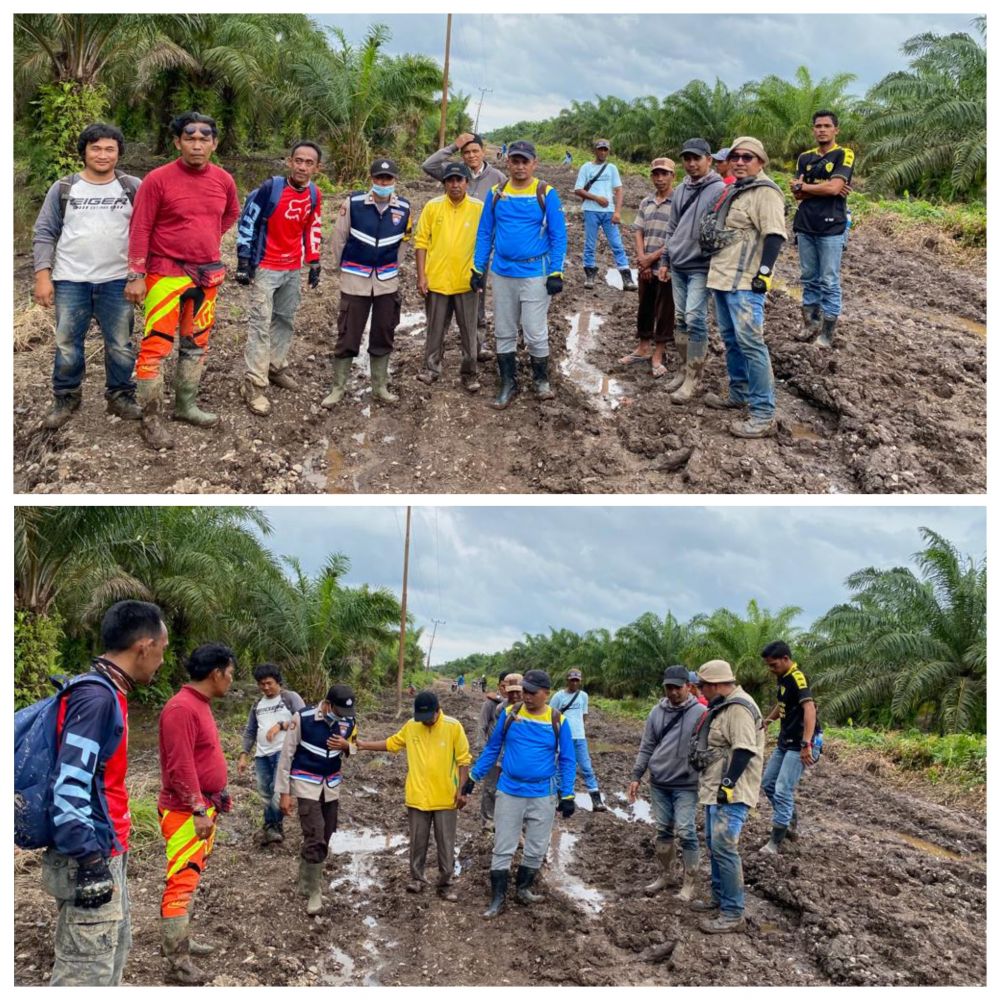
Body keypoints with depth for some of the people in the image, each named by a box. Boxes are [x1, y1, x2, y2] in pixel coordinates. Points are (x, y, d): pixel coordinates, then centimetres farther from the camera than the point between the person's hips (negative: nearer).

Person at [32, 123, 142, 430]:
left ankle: (121, 397, 20)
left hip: (117, 281, 0)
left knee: (120, 345, 6)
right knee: (67, 345, 6)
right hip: (70, 281, 1)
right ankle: (65, 399, 20)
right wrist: (42, 276, -4)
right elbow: (45, 234, 5)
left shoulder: (133, 188, 3)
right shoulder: (63, 189, 3)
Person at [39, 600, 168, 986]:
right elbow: (69, 788, -25)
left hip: (106, 853, 10)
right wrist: (91, 863, -23)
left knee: (115, 949, 21)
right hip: (92, 860, -10)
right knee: (86, 973, -4)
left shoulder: (107, 693, 10)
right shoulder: (96, 698, -21)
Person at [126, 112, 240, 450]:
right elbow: (140, 229, -11)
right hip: (166, 273, -6)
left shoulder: (223, 180, 2)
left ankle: (186, 405, 29)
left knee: (197, 342, 14)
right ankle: (152, 419, 1)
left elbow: (232, 213, 24)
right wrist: (136, 276, -14)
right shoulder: (158, 179, -12)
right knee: (157, 345, -6)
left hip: (207, 274, 6)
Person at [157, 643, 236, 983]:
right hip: (186, 813, -10)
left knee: (191, 879, 17)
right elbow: (180, 767, -24)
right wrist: (198, 811, -24)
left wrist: (218, 796, 20)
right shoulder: (182, 708, -21)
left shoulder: (201, 705, 11)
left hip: (204, 807, 10)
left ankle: (182, 941, 27)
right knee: (182, 882, -5)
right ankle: (176, 962, -1)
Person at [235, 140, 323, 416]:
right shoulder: (271, 188, -18)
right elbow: (247, 222, -12)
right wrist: (244, 261, -13)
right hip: (266, 268, -6)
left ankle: (276, 367, 34)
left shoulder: (314, 195, -1)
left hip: (293, 269, 6)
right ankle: (254, 384, -6)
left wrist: (314, 264, 15)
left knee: (285, 320, 17)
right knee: (261, 324, -8)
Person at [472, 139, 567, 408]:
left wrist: (556, 273, -11)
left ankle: (541, 380, 20)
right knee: (504, 333, 10)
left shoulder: (546, 193, -6)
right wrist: (478, 269, 4)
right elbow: (484, 233, 9)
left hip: (535, 274, -4)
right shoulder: (496, 193, 4)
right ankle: (508, 384, 23)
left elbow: (558, 235, -5)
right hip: (502, 274, 4)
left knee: (535, 333, -2)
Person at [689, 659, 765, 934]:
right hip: (716, 790, 11)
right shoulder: (724, 706, 15)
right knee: (714, 844, 18)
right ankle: (720, 898, 30)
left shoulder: (739, 708, -18)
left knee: (723, 848, -13)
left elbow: (743, 750, -25)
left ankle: (733, 914, -9)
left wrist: (728, 784, -27)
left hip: (731, 793, -11)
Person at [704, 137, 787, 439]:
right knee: (730, 338, 17)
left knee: (749, 342, -14)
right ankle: (738, 394, 31)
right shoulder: (733, 190, 18)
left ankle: (763, 416, -14)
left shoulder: (765, 192, -11)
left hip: (745, 282, -10)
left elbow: (774, 235, -19)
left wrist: (764, 272, -25)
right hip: (722, 277, 10)